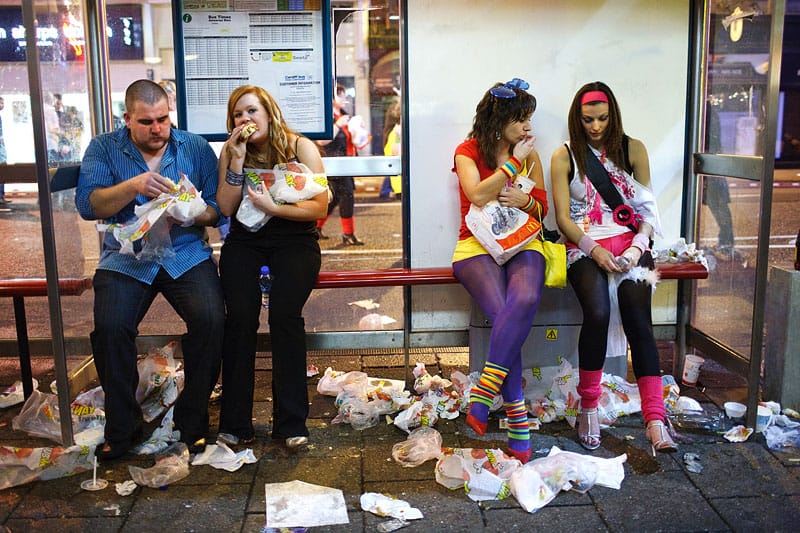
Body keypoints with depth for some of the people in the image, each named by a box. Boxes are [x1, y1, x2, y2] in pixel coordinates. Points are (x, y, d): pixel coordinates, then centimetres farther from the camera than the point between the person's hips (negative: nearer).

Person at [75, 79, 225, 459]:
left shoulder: (195, 147, 8)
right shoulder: (103, 149, 7)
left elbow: (217, 208, 4)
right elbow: (87, 205, -6)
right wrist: (134, 186, -20)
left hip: (187, 253, 0)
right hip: (126, 258, 0)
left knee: (211, 319, -25)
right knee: (110, 327, -25)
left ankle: (192, 419, -5)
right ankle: (121, 427, -2)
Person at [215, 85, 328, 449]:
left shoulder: (300, 147, -1)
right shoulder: (230, 151, 8)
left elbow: (319, 206, -7)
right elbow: (226, 208, -2)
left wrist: (274, 208, -19)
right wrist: (237, 161, -11)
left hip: (294, 240, -2)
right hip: (245, 243, 2)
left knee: (284, 313, -24)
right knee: (240, 315, -21)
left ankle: (291, 422, -14)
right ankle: (235, 422, -9)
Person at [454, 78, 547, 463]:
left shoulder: (529, 154, 16)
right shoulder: (467, 152, 4)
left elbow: (542, 207, 17)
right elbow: (478, 195, -14)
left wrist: (525, 200, -6)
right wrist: (513, 162, -8)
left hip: (522, 243, 3)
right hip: (477, 245, -3)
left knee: (525, 300, -34)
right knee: (503, 313, -29)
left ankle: (484, 390, -34)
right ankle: (517, 418, -23)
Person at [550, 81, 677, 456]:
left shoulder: (633, 149, 13)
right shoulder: (565, 156, 8)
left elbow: (647, 209, 11)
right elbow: (562, 217, 2)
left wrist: (637, 246, -8)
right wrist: (595, 250, -12)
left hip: (629, 244, 2)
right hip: (586, 246, -1)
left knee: (638, 317, -24)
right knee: (598, 312, -30)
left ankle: (655, 420, -26)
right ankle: (588, 408, -14)